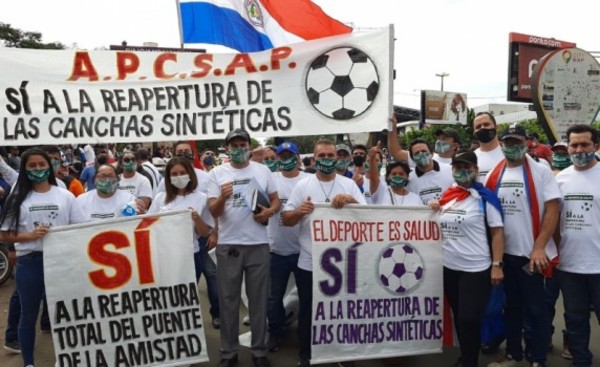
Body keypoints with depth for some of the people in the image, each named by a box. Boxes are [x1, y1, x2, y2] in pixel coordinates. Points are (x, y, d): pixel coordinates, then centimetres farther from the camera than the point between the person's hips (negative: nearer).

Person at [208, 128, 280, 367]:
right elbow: (213, 212, -3)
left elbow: (276, 200, 11)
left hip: (258, 244, 1)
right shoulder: (217, 173, 1)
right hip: (228, 245, -1)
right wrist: (222, 197, -24)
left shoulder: (262, 170, 5)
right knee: (228, 299, 8)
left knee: (258, 298, 10)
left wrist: (270, 211, -11)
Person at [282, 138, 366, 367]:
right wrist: (299, 211, -21)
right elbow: (285, 220, 0)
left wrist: (350, 200, -21)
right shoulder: (302, 185, 1)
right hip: (309, 263, 0)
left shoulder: (349, 184, 3)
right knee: (307, 311, 11)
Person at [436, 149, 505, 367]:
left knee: (470, 320, -3)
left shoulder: (485, 197, -9)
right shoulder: (445, 196, 7)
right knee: (458, 318, 16)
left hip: (476, 269, -5)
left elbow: (497, 232, -10)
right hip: (448, 268, 5)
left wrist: (497, 265, -13)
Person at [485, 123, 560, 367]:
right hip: (503, 252, 4)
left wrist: (539, 248, -16)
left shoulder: (541, 172, -6)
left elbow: (552, 210, -10)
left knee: (536, 309, 7)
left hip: (532, 254, -4)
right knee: (511, 306, 17)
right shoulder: (493, 176, 5)